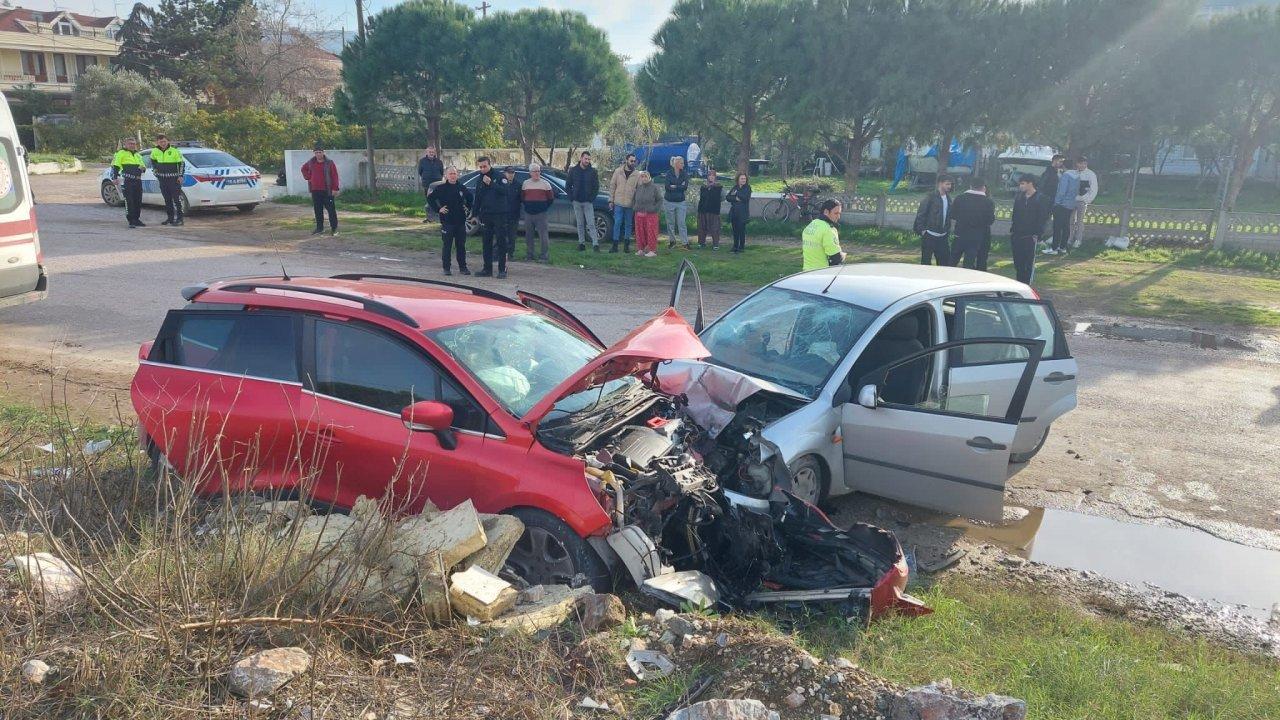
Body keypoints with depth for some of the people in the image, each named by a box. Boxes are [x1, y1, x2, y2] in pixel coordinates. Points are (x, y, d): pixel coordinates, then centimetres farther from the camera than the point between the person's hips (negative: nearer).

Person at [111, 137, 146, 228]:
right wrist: (114, 178, -12)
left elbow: (143, 165, 29)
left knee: (138, 201, 8)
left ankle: (136, 219, 18)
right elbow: (115, 166, -2)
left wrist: (143, 167, 3)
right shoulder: (121, 153, 2)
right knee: (129, 201, -11)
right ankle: (131, 221, -11)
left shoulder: (137, 155, 23)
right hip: (127, 181, -7)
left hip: (137, 180, 7)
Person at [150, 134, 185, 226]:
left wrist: (180, 176, -8)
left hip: (174, 179, -5)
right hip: (162, 179, 5)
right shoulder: (155, 151, 7)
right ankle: (170, 218, 17)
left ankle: (179, 218, -6)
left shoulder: (175, 151, -6)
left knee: (176, 199, -8)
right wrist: (154, 169, 16)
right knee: (167, 199, 10)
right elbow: (152, 160, 28)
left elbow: (182, 163, -2)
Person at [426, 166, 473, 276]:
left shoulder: (462, 187, 8)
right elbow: (430, 198, -2)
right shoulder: (441, 188, -3)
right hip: (447, 222, -3)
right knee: (447, 246, 0)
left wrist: (468, 208, 13)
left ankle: (463, 267, 17)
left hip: (461, 221, 3)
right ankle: (446, 268, 8)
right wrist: (438, 209, -8)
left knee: (461, 246, 8)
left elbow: (470, 197, 25)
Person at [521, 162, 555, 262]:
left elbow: (551, 198, 6)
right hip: (528, 214, 4)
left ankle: (545, 256, -5)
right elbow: (522, 197, 19)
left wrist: (545, 207, 3)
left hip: (541, 214, -4)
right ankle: (529, 255, 19)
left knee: (543, 235, -8)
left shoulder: (545, 183, 2)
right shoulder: (525, 183, 10)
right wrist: (526, 206, 11)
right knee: (528, 235, 9)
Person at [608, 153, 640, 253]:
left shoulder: (637, 174, 1)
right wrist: (611, 200, 1)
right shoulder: (618, 171, 1)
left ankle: (626, 245, 17)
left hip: (630, 204, 1)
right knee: (617, 223, -2)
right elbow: (612, 186, 5)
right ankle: (615, 245, 3)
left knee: (628, 224, 8)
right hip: (618, 203, -1)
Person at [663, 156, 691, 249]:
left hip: (680, 202, 1)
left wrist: (674, 187, -11)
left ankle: (685, 243, -2)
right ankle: (672, 241, 21)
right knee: (670, 223, 8)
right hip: (669, 201, -1)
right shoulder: (669, 173, -3)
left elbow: (685, 186, -10)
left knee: (682, 223, -3)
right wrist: (680, 187, -10)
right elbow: (667, 186, -15)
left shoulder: (685, 174, 3)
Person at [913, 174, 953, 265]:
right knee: (926, 261, 1)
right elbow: (920, 214, -8)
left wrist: (948, 230, 10)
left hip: (942, 236, 6)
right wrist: (922, 230, -11)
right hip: (929, 236, -6)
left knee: (945, 260, 5)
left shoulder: (948, 198, 11)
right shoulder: (930, 197, -8)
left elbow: (949, 215, 17)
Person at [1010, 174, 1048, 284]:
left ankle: (1026, 283, 5)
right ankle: (1019, 282, 19)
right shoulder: (1018, 197, 8)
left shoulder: (1039, 199, -7)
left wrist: (1037, 234, -12)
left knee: (1029, 262, 1)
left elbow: (1041, 219, -7)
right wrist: (1012, 230, 10)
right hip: (1017, 234, 5)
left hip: (1030, 236, -5)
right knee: (1017, 261, 9)